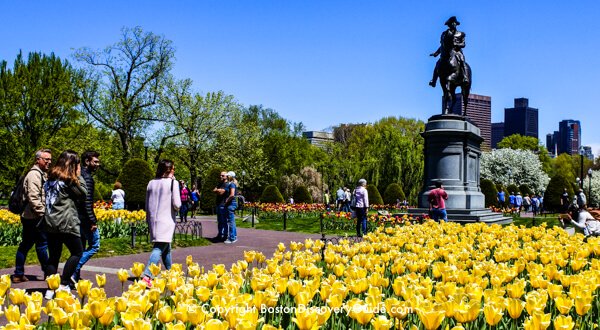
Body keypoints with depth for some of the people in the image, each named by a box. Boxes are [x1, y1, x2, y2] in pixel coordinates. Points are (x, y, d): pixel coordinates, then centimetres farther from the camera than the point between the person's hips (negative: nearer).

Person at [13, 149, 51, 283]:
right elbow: (33, 197, -22)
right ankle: (47, 272, 6)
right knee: (42, 243, -2)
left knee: (26, 244, 12)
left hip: (29, 217, 10)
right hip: (35, 217, -10)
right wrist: (42, 213, -20)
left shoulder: (41, 174, 20)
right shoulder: (34, 174, -13)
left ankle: (18, 274, 17)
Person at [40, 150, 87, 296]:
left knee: (54, 256, 11)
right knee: (77, 252, 6)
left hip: (50, 223, 7)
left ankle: (51, 289, 10)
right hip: (66, 223, -7)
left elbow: (48, 199, 16)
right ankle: (63, 284, -1)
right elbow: (83, 194, -2)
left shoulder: (51, 178, 13)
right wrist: (79, 176, 4)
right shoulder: (69, 180, -9)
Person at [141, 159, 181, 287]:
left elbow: (147, 205, 14)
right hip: (166, 221, -7)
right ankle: (146, 276, -25)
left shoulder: (151, 183, 9)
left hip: (153, 220, 7)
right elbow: (177, 205, -11)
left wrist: (149, 221, 23)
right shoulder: (173, 182, -7)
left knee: (166, 248, 21)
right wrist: (177, 207, 12)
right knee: (159, 248, -12)